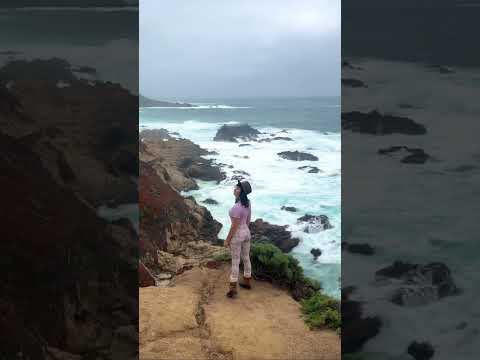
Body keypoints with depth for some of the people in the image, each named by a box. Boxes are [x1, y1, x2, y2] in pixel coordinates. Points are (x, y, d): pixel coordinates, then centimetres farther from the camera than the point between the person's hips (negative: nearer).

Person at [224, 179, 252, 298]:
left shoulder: (236, 207, -31)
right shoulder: (248, 203, -3)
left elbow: (234, 226, -24)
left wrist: (227, 240, -12)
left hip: (237, 235, -8)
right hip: (246, 233, 8)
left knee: (235, 263, 4)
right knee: (246, 259, 23)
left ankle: (233, 290, 13)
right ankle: (247, 282, 40)